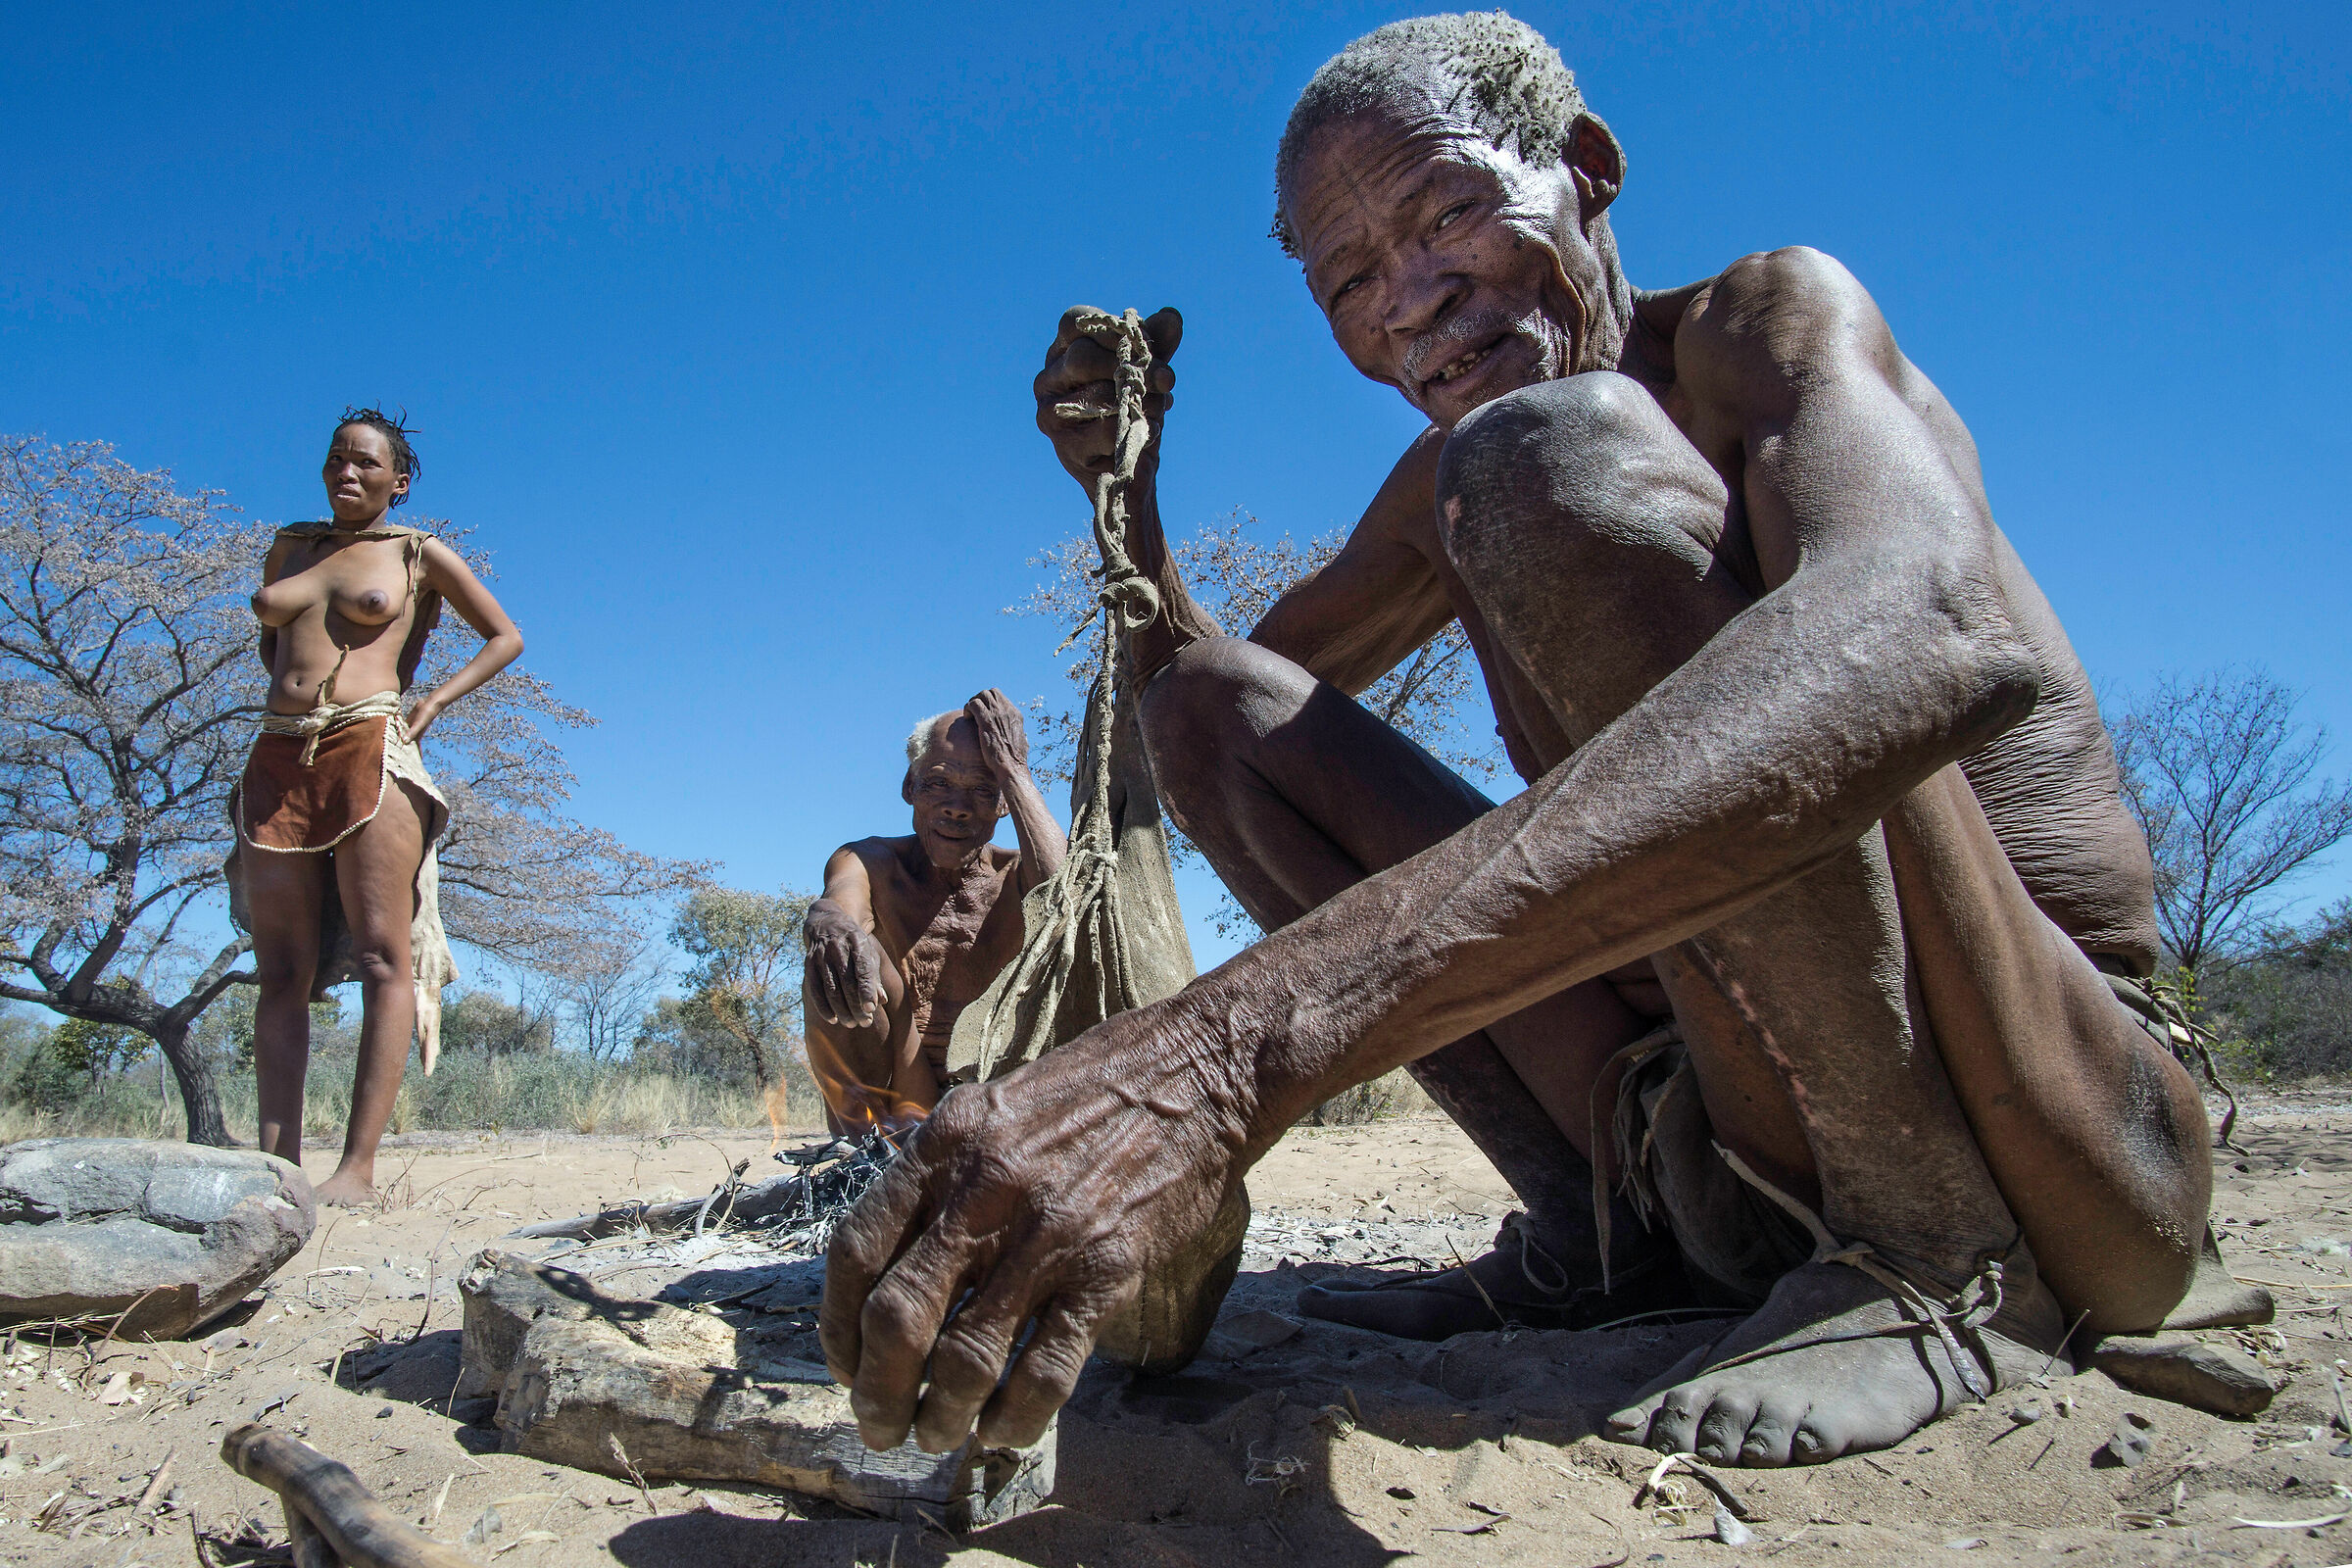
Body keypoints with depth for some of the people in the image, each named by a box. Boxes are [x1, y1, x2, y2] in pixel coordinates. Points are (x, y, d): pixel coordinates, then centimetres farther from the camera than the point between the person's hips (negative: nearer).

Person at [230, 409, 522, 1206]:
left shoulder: (419, 554, 10)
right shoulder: (290, 546, 22)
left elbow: (506, 637, 12)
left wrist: (433, 700, 0)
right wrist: (292, 684, 13)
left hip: (368, 750, -5)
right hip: (278, 759, 5)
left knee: (383, 957, -13)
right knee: (280, 969, 0)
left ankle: (358, 1165, -14)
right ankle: (277, 1159, 1)